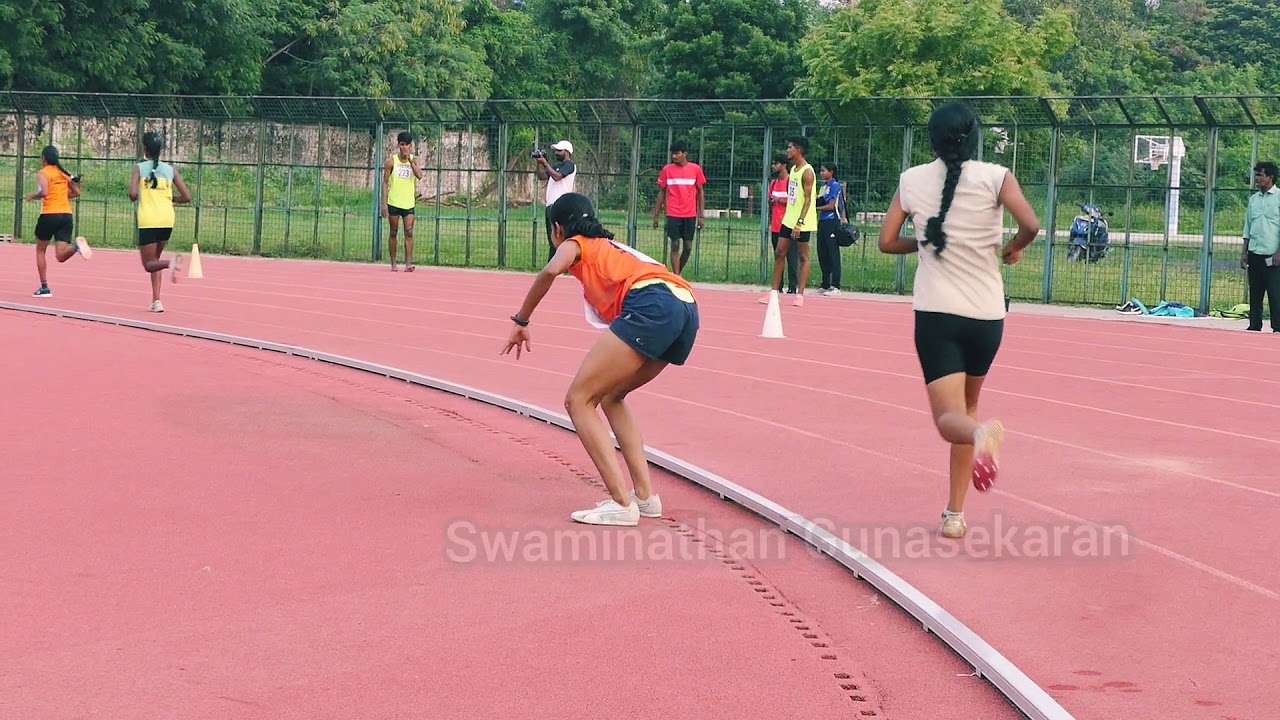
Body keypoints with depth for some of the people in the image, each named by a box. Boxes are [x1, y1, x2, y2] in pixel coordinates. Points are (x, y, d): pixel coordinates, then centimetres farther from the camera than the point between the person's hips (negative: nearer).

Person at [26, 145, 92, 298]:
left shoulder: (42, 174, -4)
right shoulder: (64, 173, 14)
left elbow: (44, 192, -20)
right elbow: (76, 192, 13)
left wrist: (33, 196, -1)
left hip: (49, 214, -4)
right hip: (67, 215, 4)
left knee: (40, 250, 15)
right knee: (61, 255, -2)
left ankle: (44, 288, 13)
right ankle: (76, 245, -34)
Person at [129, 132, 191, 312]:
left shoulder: (140, 168, -1)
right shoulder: (170, 170, 7)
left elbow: (132, 194, -14)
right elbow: (186, 197, 5)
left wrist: (135, 198, 9)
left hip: (148, 221, -4)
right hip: (167, 220, 4)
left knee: (149, 264, 4)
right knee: (154, 260, 20)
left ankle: (170, 263, -30)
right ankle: (156, 301, 10)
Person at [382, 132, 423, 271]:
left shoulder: (414, 160, 4)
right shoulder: (391, 161, -1)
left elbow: (419, 176, -13)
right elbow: (385, 183, 0)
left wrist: (410, 160, -16)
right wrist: (384, 203, -6)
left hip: (409, 203, 1)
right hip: (393, 203, -1)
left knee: (409, 232, -9)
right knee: (393, 232, 5)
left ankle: (408, 263, -13)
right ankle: (393, 264, 12)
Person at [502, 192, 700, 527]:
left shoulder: (576, 244, 18)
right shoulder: (613, 246, 38)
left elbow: (552, 270, -5)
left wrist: (521, 321, 3)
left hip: (651, 305, -8)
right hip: (687, 307, 8)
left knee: (578, 400, 0)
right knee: (611, 396, 25)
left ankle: (622, 503, -9)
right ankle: (645, 495, 17)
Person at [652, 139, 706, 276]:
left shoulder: (696, 169, 2)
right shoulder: (667, 170, 3)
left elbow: (701, 192, 7)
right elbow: (662, 192, 9)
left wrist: (701, 215, 1)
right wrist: (656, 215, 6)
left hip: (690, 215, 1)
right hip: (673, 214, -1)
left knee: (688, 247, 4)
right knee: (675, 246, -4)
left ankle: (679, 271, 25)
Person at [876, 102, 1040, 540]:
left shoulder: (912, 180, 3)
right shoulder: (994, 177, -2)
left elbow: (887, 242, 7)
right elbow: (1030, 225, -15)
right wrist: (1014, 249, 7)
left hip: (935, 312, -1)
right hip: (986, 313, 1)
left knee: (951, 418, -5)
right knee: (967, 405, 20)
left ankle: (981, 435, -43)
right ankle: (955, 513, 17)